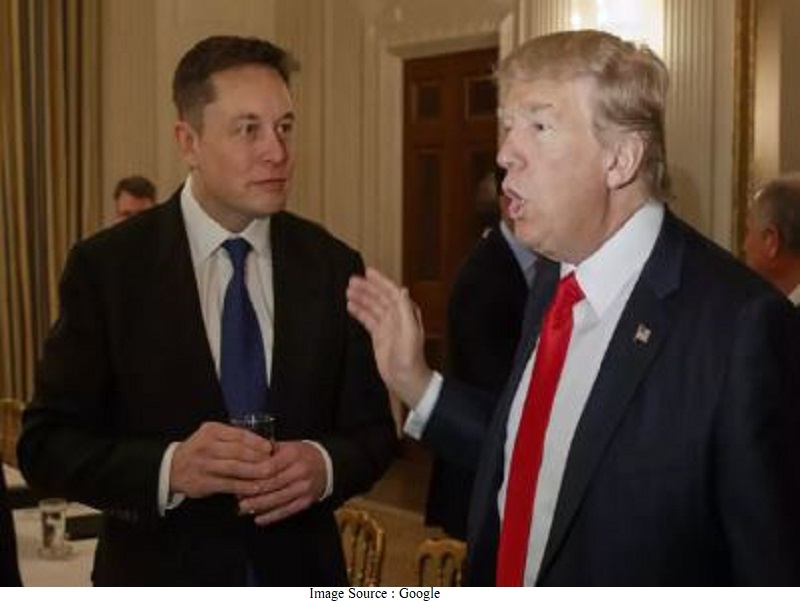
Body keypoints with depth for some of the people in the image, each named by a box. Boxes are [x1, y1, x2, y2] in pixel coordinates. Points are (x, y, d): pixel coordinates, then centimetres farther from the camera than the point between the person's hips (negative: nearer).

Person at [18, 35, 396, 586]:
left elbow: (373, 429, 1)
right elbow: (45, 444, -10)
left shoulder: (333, 266, -4)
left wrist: (325, 465, -20)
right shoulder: (107, 267, -10)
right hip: (162, 580, -2)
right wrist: (169, 468, -27)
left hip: (301, 580, 2)